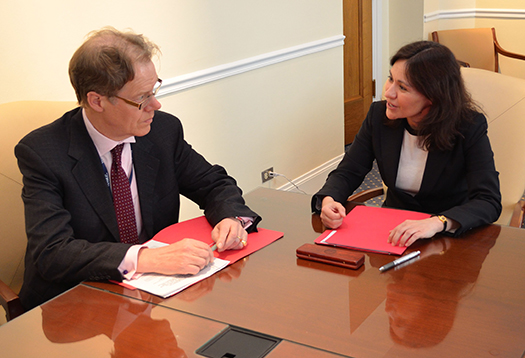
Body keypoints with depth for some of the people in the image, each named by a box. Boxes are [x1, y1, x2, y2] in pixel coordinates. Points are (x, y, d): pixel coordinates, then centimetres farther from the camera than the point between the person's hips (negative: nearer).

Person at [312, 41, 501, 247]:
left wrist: (438, 222, -41)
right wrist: (328, 200, -22)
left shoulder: (470, 127, -16)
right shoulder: (379, 115, -5)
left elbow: (489, 202, -23)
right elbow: (347, 172, 2)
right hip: (392, 230, 4)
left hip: (451, 237, -3)